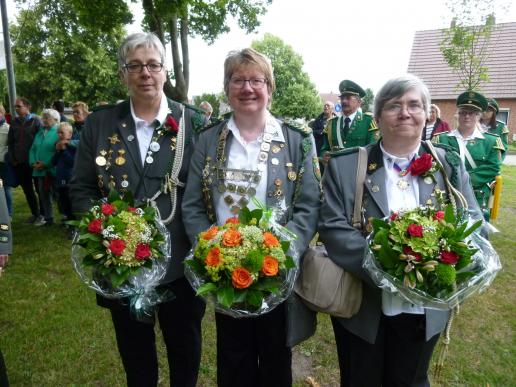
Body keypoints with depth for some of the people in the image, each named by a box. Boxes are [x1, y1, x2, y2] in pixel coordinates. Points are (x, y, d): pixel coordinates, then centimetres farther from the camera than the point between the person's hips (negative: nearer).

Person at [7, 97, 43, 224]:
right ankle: (35, 213, 22)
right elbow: (10, 142, 12)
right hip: (19, 163, 5)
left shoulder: (35, 121, -5)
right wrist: (13, 159, 5)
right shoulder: (14, 122, 8)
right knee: (27, 189, 10)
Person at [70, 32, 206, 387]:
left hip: (180, 262, -1)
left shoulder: (192, 122, -3)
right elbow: (81, 189, 4)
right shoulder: (99, 123, 1)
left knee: (185, 354, 21)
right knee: (135, 357, 24)